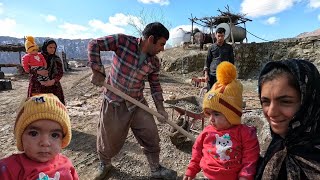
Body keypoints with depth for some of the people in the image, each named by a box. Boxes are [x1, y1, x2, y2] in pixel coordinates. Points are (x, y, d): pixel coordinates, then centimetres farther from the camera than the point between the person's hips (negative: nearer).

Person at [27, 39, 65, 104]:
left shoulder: (57, 59, 4)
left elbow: (60, 72, -2)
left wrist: (53, 81, -20)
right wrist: (38, 72, -22)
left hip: (53, 86, 1)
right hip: (37, 87, 0)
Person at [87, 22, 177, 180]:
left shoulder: (154, 62, -3)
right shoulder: (122, 41, -16)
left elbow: (155, 85, 6)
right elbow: (94, 44, -13)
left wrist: (160, 107, -2)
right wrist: (97, 71, -20)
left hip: (138, 103, 4)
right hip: (114, 103, -3)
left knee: (150, 136, 5)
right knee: (108, 139, 13)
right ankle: (104, 165, 45)